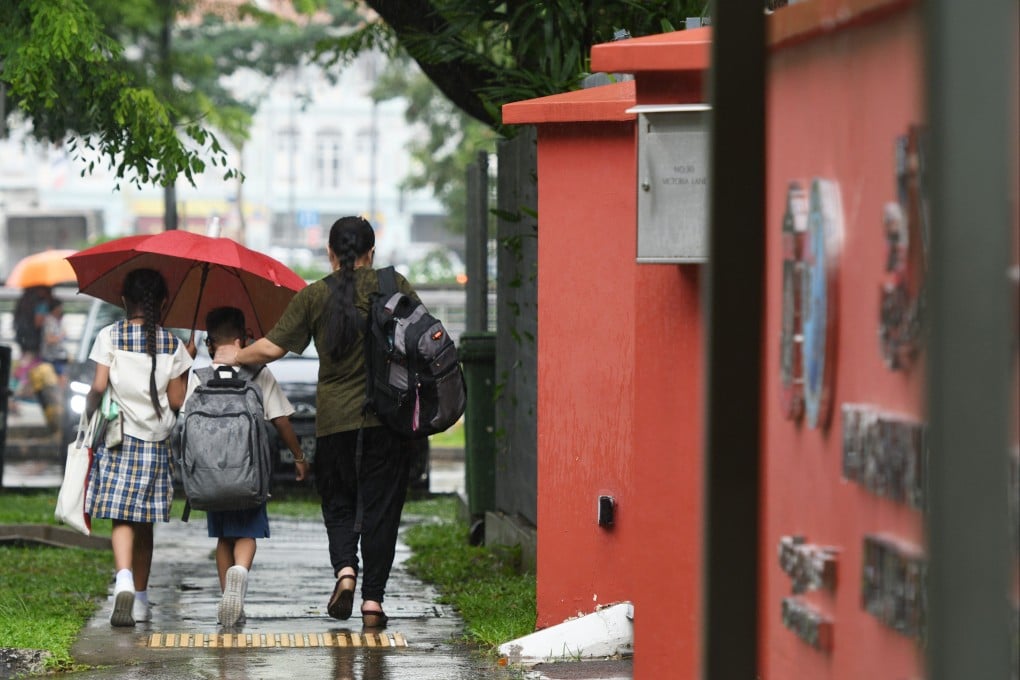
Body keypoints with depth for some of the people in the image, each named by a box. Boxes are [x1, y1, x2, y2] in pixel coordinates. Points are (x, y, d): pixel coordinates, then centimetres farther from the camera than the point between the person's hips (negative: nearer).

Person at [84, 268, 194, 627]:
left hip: (119, 437, -2)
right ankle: (140, 599, 17)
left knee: (121, 519, -4)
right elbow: (177, 401, 0)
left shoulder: (110, 336, -3)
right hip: (156, 442, 2)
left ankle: (124, 580, -30)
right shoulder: (173, 345, 1)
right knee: (144, 523, 12)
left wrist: (89, 409, 10)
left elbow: (98, 386, -9)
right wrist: (185, 364, 14)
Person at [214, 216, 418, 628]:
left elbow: (272, 347, -2)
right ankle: (373, 599, 0)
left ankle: (345, 567, -10)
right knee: (380, 507, 4)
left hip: (334, 419, 1)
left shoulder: (314, 296, 2)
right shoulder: (392, 285, 1)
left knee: (338, 502, 15)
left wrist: (234, 357, 16)